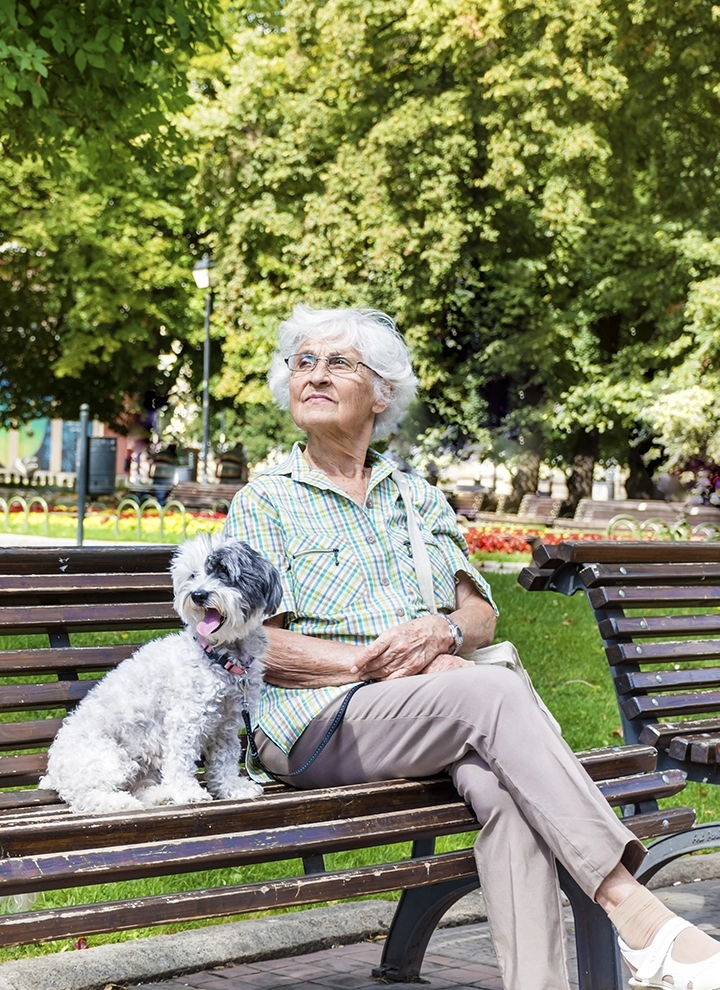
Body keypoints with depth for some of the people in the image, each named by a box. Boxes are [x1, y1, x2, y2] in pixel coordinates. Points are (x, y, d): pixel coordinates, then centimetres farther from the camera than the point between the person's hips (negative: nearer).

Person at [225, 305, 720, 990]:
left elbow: (482, 616, 17)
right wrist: (373, 661, -14)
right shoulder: (264, 503, 11)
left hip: (445, 714, 4)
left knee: (500, 785, -33)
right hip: (322, 720, -4)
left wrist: (442, 630, -9)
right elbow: (254, 645, -1)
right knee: (493, 690, -32)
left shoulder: (419, 498, 24)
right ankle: (635, 915, -36)